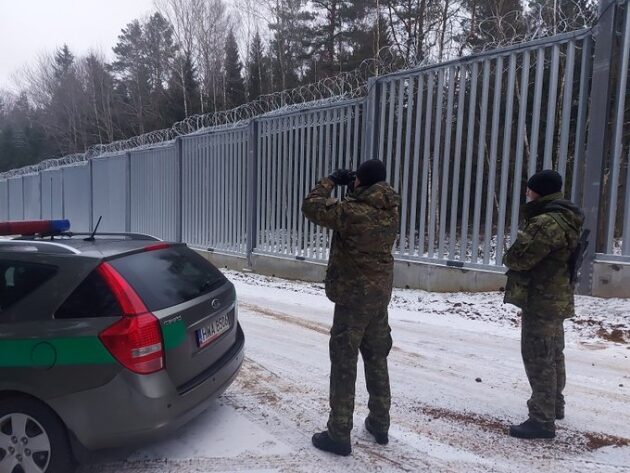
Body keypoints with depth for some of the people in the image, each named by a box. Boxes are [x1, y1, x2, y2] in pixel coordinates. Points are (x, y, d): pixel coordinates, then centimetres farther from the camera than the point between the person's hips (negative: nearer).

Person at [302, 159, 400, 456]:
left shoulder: (352, 212, -22)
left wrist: (330, 181, 0)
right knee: (377, 360, 19)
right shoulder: (390, 210, -1)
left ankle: (339, 435, 13)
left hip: (353, 295, -7)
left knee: (344, 365, 3)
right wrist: (353, 190, 9)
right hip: (380, 293, 7)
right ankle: (380, 424, 32)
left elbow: (312, 207, -12)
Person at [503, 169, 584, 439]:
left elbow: (518, 258, -23)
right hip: (555, 299, 11)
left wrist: (515, 249, -2)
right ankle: (554, 404, 38)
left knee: (538, 359, -3)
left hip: (541, 301, -11)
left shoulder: (546, 222, -22)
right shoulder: (564, 219, 13)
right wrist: (525, 240, 3)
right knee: (552, 355, 22)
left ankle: (542, 421, 5)